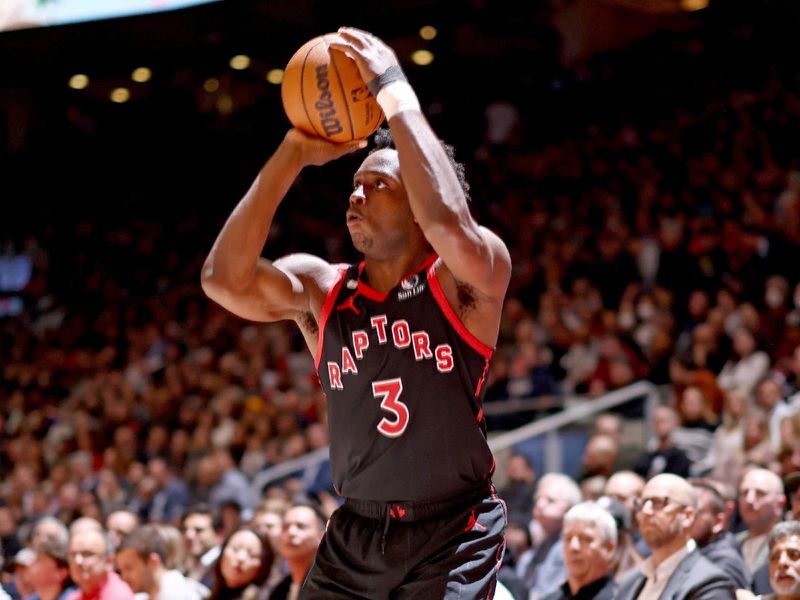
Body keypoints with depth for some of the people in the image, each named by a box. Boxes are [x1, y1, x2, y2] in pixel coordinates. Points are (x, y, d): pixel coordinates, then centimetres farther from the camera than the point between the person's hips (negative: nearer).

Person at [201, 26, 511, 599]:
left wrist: (394, 89, -26)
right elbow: (223, 280, -13)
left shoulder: (466, 279, -8)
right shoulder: (319, 288, 4)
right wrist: (293, 154, -14)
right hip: (356, 532, 5)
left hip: (454, 535, -4)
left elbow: (450, 224, -32)